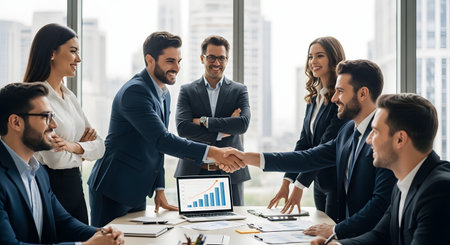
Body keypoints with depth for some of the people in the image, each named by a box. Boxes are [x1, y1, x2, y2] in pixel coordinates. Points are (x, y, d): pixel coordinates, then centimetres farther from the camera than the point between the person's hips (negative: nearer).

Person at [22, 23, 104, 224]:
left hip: (74, 186, 8)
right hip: (49, 187, -8)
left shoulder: (69, 96, 11)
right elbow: (55, 159, -21)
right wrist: (83, 148, -3)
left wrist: (74, 146, -14)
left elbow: (99, 146, 6)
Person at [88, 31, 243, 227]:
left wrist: (159, 189, 14)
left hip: (137, 192, 9)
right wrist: (212, 152, -33)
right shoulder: (135, 91, -20)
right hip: (113, 191, -9)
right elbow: (161, 140, -29)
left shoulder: (164, 94, 12)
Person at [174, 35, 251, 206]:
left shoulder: (239, 90, 8)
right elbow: (182, 128, -8)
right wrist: (221, 132, -12)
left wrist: (204, 121, -12)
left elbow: (243, 124, -9)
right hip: (194, 172, 0)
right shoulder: (187, 91, 6)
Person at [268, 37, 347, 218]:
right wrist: (286, 181, 1)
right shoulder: (314, 97, 10)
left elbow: (327, 146, -19)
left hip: (339, 183, -8)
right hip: (319, 182, 8)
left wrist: (300, 184, -19)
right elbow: (304, 142, 9)